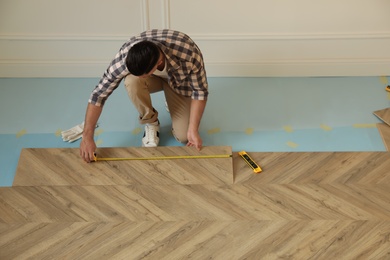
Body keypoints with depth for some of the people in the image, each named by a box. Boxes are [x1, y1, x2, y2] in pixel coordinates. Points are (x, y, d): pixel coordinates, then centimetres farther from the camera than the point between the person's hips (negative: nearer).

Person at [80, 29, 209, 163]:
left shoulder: (189, 53, -41)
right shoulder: (125, 56, -37)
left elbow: (200, 90, -25)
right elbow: (99, 93, -30)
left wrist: (193, 130, -30)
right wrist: (87, 137, -31)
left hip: (178, 80, 0)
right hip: (152, 75, 1)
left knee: (183, 136, -15)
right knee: (132, 81, -36)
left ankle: (172, 104, 18)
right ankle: (150, 123, -8)